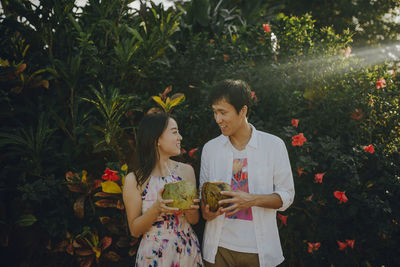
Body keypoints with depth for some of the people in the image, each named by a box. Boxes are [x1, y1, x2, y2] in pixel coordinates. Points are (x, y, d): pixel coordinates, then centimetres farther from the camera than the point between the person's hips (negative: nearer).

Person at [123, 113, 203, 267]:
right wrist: (157, 209, -23)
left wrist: (189, 209, -19)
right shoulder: (134, 180, -11)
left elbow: (195, 220, 3)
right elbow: (134, 230, -7)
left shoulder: (186, 170, -3)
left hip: (187, 251, 3)